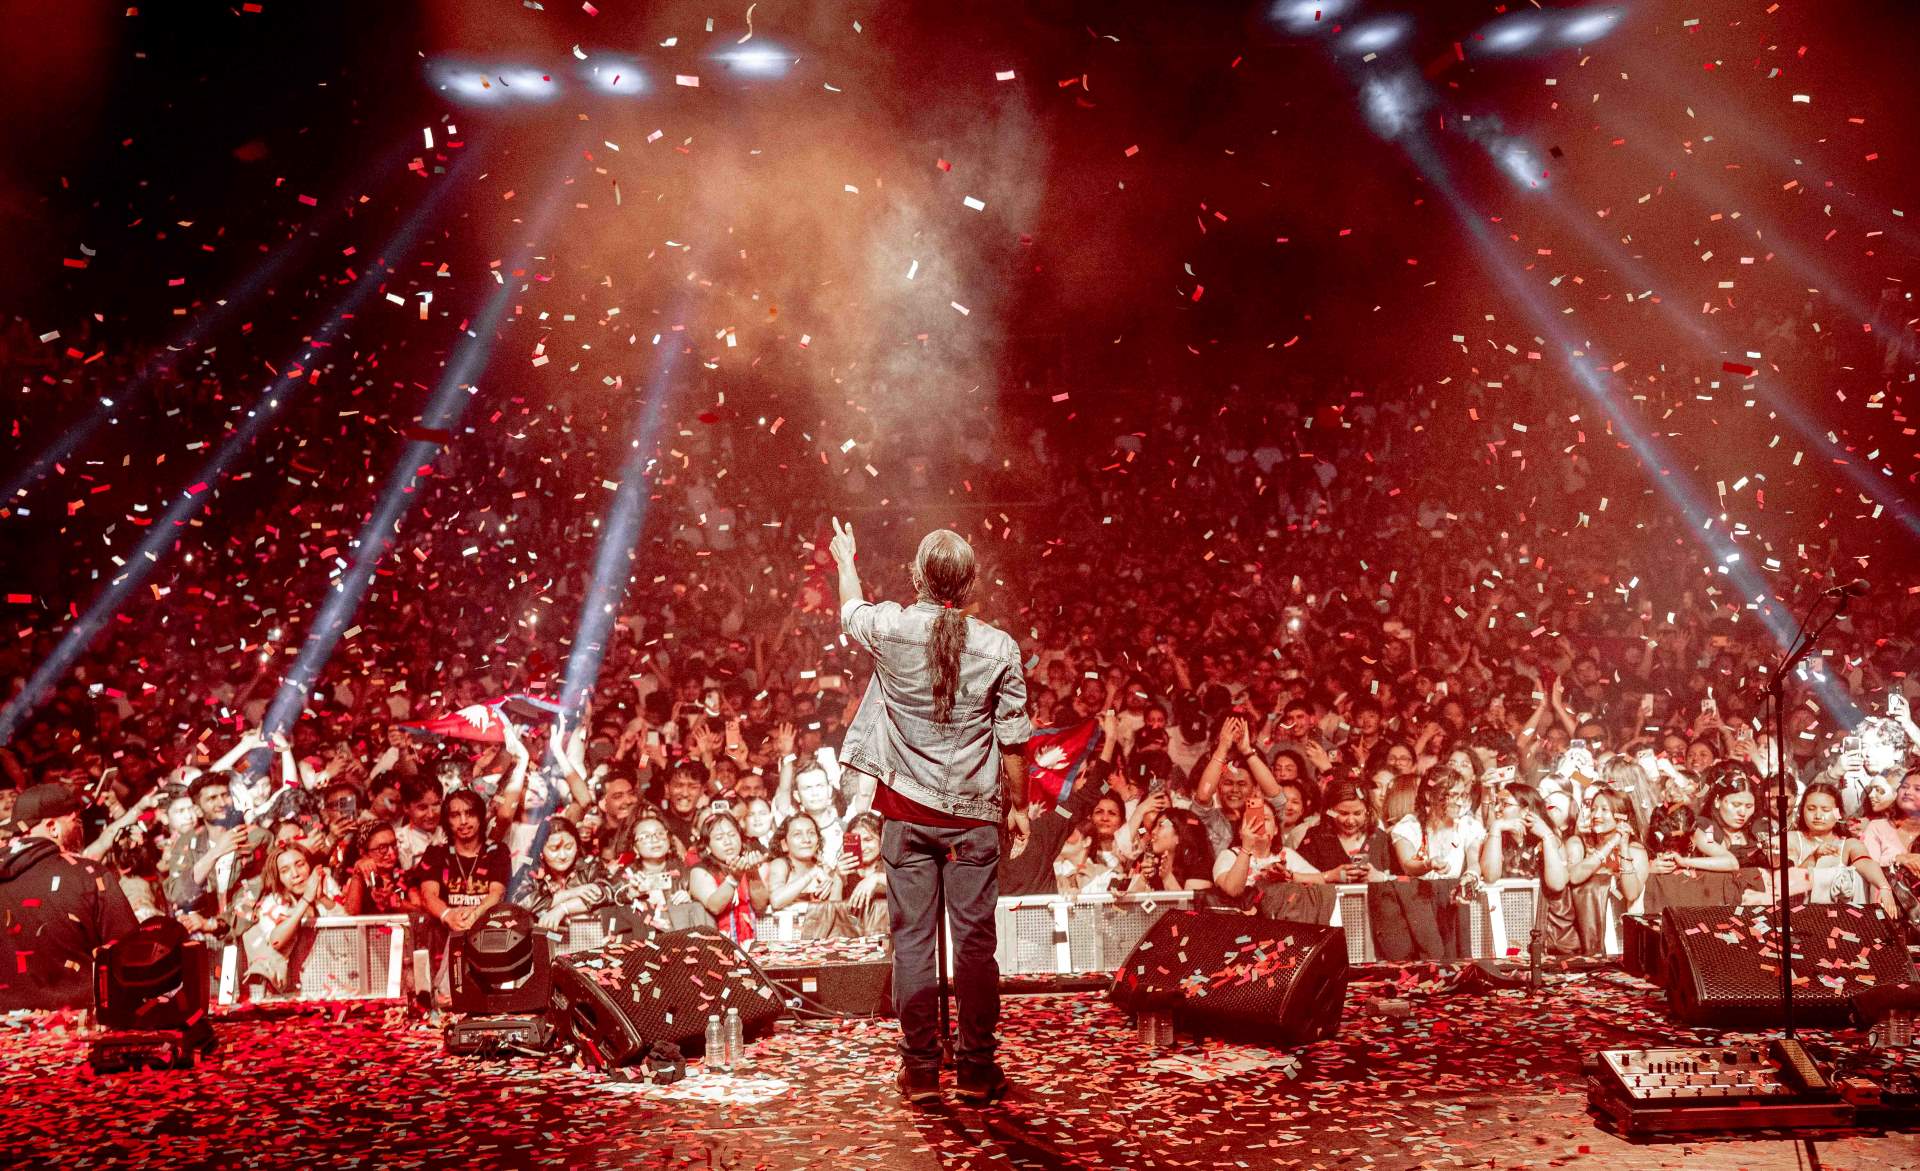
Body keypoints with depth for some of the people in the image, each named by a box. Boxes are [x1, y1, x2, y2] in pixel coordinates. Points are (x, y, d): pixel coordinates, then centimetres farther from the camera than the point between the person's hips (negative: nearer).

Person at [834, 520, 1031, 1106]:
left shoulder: (890, 628, -8)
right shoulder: (999, 647, -7)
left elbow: (850, 610, 18)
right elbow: (1013, 742, -2)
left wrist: (845, 559, 37)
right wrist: (1014, 806, 12)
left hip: (908, 810, 0)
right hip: (974, 814, 0)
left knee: (912, 939, 6)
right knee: (975, 940, 6)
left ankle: (920, 1071, 12)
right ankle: (977, 1070, 13)